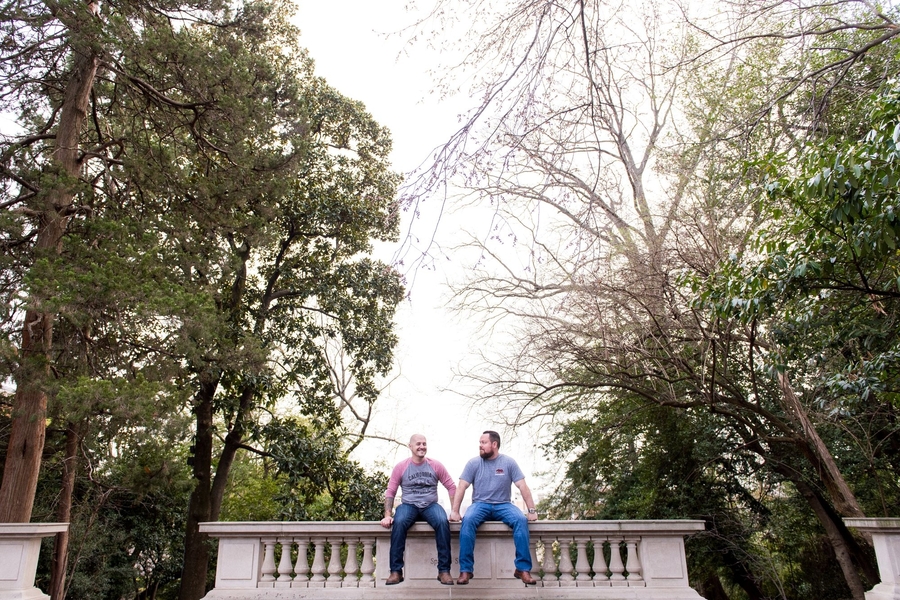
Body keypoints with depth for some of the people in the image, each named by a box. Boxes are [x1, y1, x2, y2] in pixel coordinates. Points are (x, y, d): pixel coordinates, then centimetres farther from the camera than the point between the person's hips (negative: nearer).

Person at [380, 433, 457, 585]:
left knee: (443, 522, -33)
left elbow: (452, 487, 6)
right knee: (399, 523, -35)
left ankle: (444, 570, -24)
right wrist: (387, 515, -10)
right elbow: (390, 492, 2)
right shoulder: (401, 467, 3)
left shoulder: (435, 465, 4)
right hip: (408, 505, 0)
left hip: (430, 505, 1)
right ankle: (396, 571, -25)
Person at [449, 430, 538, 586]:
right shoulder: (473, 463, 2)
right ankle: (465, 569, -26)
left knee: (521, 520, -30)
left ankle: (523, 568, -22)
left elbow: (523, 487, -1)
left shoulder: (508, 462, 1)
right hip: (480, 504, 0)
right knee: (468, 520, -33)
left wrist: (532, 511, -10)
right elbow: (461, 488, -3)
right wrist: (454, 511, -14)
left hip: (503, 505, 0)